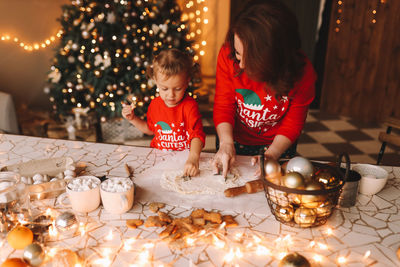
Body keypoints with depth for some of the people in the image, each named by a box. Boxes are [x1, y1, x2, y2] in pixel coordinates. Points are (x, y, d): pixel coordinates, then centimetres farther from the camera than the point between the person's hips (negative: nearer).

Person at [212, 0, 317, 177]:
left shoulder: (303, 73, -26)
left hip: (276, 145, -1)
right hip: (235, 141, 2)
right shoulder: (228, 54, -23)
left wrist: (271, 154, -29)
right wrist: (226, 143, -31)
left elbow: (292, 124, -15)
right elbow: (223, 106, -17)